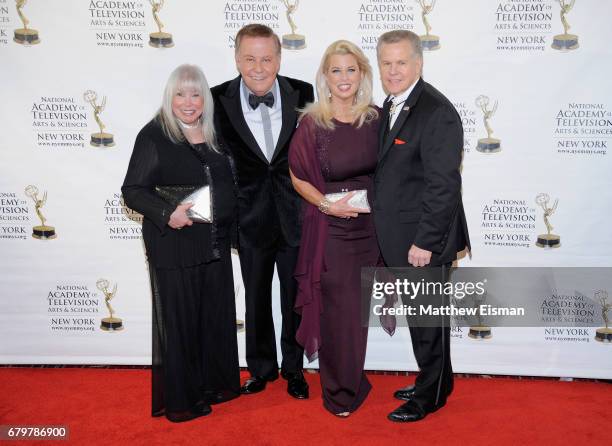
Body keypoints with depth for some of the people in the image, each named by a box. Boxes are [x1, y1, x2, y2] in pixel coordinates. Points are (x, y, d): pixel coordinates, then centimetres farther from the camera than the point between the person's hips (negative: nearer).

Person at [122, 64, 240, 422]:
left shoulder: (214, 137, 11)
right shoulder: (154, 135, -6)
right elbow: (133, 190, -9)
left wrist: (230, 224, 9)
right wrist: (167, 213, -24)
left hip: (216, 244, 6)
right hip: (174, 246, -5)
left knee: (217, 316, 13)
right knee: (179, 321, 4)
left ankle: (216, 384, 32)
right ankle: (179, 400, 20)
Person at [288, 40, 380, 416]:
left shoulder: (375, 118, 1)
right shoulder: (313, 123, -9)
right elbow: (298, 176, -3)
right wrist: (326, 203, -16)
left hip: (369, 228, 4)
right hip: (329, 230, -3)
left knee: (360, 308, 14)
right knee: (337, 311, 4)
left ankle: (353, 381, 38)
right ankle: (339, 392, 26)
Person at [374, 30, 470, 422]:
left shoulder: (437, 112, -18)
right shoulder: (390, 107, 10)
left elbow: (443, 185, -21)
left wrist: (425, 242, -21)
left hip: (424, 241, -8)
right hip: (398, 238, 8)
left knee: (429, 318, 8)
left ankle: (431, 395, 27)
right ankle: (432, 381, 39)